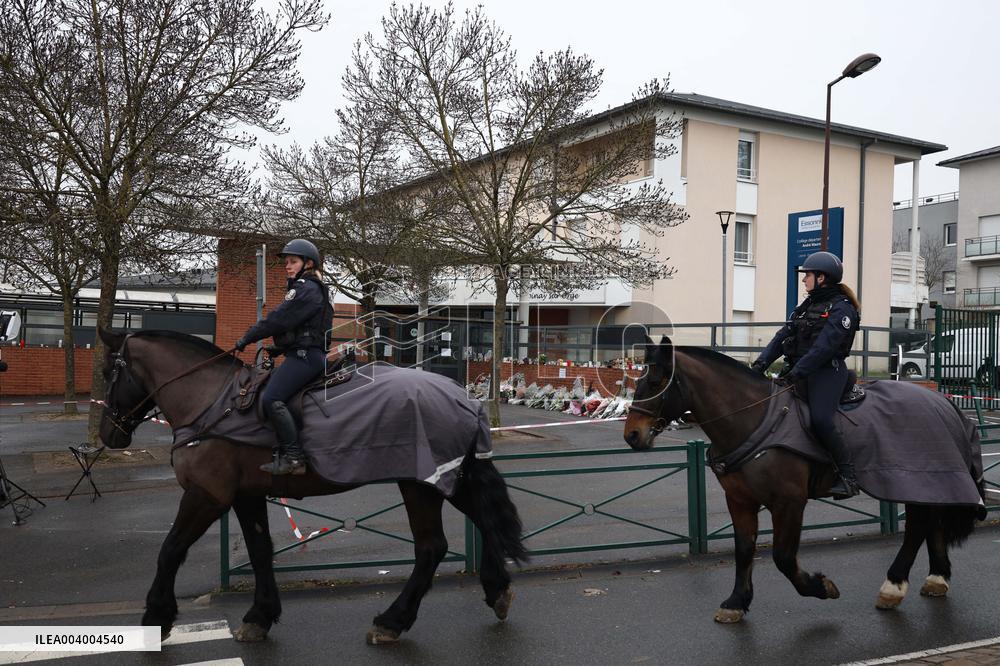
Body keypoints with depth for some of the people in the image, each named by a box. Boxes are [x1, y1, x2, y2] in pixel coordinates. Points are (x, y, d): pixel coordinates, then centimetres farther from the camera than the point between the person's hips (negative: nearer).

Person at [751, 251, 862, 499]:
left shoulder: (841, 308, -6)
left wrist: (798, 371, -26)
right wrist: (762, 362, -1)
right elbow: (783, 336, 12)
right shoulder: (807, 306, 19)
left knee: (820, 419, -27)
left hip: (827, 372, -9)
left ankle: (848, 476, -14)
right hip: (799, 370, 9)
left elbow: (824, 346, -18)